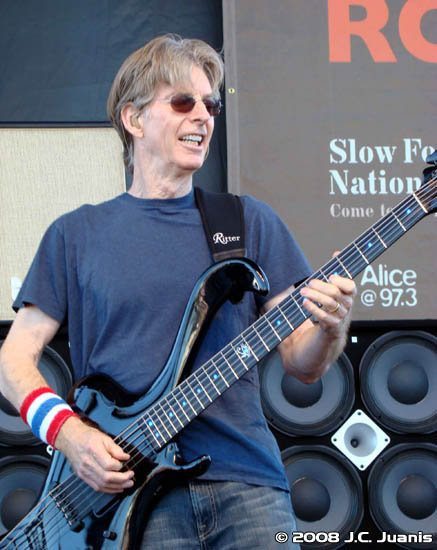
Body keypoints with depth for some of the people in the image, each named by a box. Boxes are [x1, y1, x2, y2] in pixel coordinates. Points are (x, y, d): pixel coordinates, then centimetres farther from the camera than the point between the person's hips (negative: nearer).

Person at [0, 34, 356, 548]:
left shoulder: (249, 221, 12)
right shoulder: (77, 234, 10)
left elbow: (302, 364, 9)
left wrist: (329, 328, -13)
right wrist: (68, 432, -9)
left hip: (247, 483, 1)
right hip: (132, 487, -1)